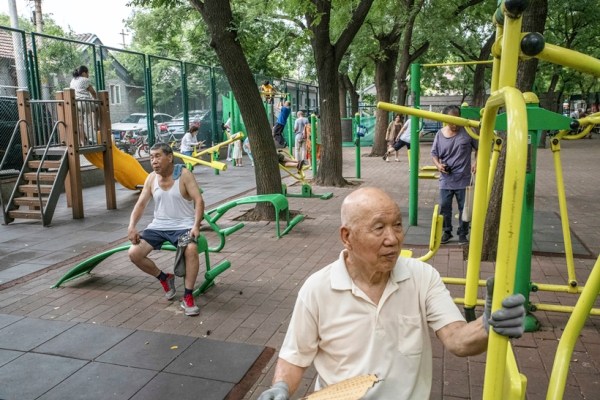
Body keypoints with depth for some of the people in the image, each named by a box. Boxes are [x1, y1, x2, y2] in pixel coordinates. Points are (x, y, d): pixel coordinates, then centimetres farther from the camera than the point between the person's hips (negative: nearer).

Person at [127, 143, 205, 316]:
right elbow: (140, 204, 5)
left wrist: (196, 225, -29)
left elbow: (199, 201, -15)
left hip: (183, 225, -5)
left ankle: (188, 297, -20)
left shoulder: (184, 175, -8)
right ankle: (164, 278, 12)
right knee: (134, 253, -13)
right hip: (158, 226, 5)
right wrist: (131, 226, -12)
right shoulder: (151, 178, 5)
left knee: (191, 249, -35)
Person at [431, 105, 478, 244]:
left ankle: (463, 233, 22)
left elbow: (479, 148, 5)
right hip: (446, 179, 2)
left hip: (463, 179, -1)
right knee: (444, 206, 7)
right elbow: (434, 153, 8)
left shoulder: (467, 132, -6)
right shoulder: (440, 134, -1)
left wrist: (476, 162, -10)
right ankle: (446, 231, 25)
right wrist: (438, 164, -10)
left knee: (464, 208, 7)